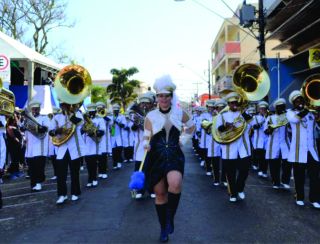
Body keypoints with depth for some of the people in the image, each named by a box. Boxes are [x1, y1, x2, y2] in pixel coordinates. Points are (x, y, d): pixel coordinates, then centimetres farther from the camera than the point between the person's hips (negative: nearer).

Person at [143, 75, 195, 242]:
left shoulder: (180, 113, 1)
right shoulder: (150, 116, -2)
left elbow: (191, 127, 20)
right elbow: (146, 137, 3)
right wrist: (146, 145, -18)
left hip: (174, 156, 0)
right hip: (156, 158, 1)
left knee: (175, 184, -29)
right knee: (160, 193, 7)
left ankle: (170, 217, -3)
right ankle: (164, 228, 26)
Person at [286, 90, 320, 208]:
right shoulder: (290, 112, 1)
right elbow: (294, 119, -22)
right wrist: (306, 108, -20)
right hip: (298, 149, -3)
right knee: (299, 175, 5)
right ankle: (299, 197, 18)